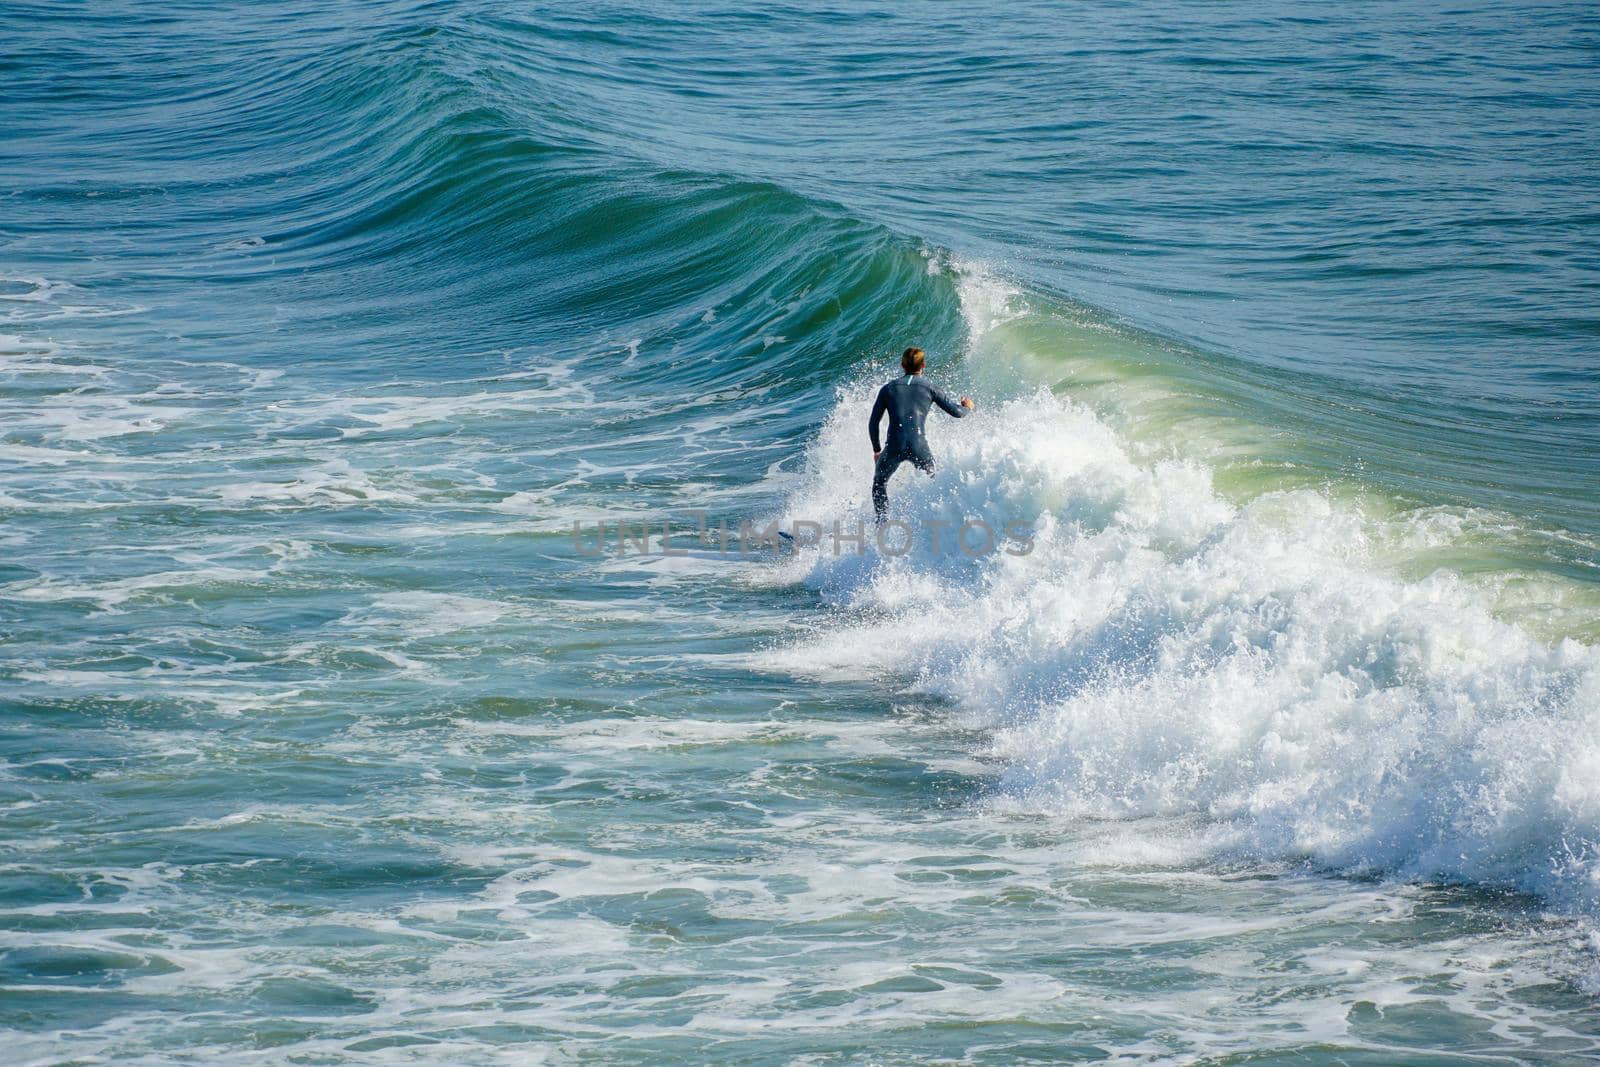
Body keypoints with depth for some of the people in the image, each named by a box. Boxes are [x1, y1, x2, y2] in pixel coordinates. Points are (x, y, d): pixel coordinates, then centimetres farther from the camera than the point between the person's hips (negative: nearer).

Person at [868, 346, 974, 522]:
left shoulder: (888, 389, 11)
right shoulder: (929, 389, 7)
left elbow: (873, 423, 12)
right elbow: (957, 412, 8)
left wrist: (876, 450, 26)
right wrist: (967, 407, 32)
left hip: (894, 447, 1)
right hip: (919, 448, -1)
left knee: (880, 482, 25)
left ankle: (882, 523, 13)